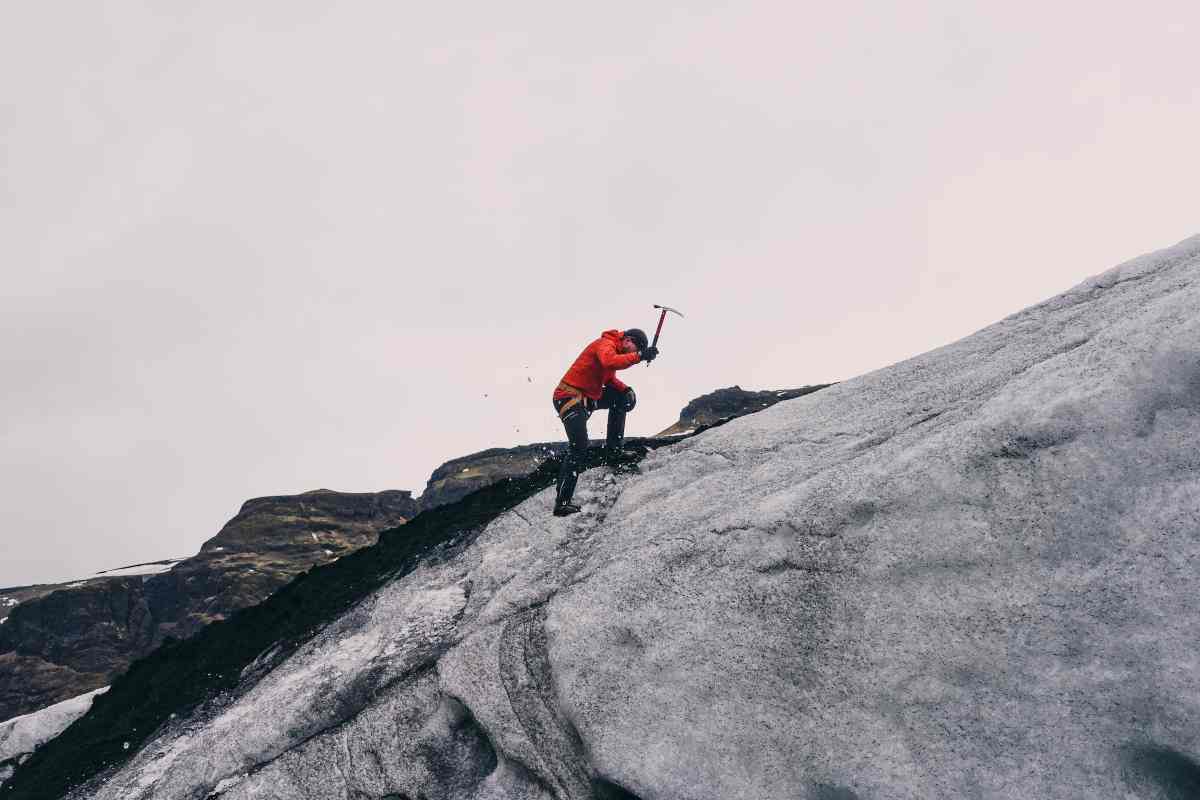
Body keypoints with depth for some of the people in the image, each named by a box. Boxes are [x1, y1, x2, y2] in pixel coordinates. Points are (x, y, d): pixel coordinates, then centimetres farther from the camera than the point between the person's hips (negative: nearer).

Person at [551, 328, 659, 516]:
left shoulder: (614, 350, 15)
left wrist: (625, 389, 5)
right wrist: (639, 356, -39)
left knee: (623, 398, 14)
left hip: (588, 397, 10)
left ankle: (613, 448, 11)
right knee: (579, 446, -18)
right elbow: (609, 362, -37)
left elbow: (609, 378, 22)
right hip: (570, 396, -10)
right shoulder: (605, 344, -14)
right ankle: (562, 502, -19)